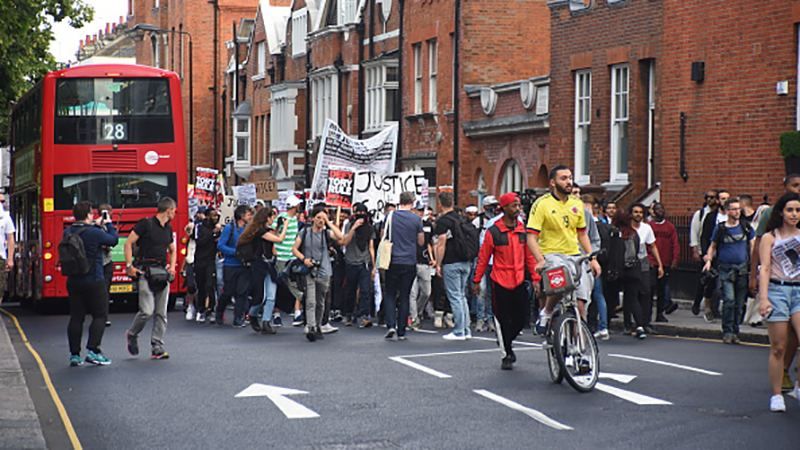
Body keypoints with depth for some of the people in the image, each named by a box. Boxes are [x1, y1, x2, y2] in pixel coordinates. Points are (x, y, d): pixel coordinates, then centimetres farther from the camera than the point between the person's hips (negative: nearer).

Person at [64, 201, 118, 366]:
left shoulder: (67, 233, 3)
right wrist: (109, 225, 14)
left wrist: (96, 226, 21)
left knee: (76, 318, 9)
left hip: (73, 282, 6)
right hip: (94, 281, -6)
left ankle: (74, 354, 9)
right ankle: (92, 350, -7)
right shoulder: (95, 233, -15)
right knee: (100, 316, 3)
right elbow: (113, 240, -1)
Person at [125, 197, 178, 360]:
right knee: (147, 311, -12)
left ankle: (157, 348, 5)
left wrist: (172, 266, 13)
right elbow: (128, 243, -6)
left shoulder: (168, 229, 16)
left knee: (161, 313, 2)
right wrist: (129, 265, -13)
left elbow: (172, 250, 29)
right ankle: (132, 335, 15)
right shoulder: (146, 224, -5)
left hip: (162, 272, 7)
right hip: (146, 272, -7)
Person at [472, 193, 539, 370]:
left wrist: (535, 277, 7)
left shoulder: (523, 229, 6)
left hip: (519, 282, 4)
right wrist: (477, 280, 0)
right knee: (503, 320, 2)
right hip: (500, 282, -4)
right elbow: (483, 257, -1)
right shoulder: (493, 232, -6)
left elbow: (529, 255, 11)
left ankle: (506, 342, 32)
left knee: (520, 319, 5)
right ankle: (506, 354, 15)